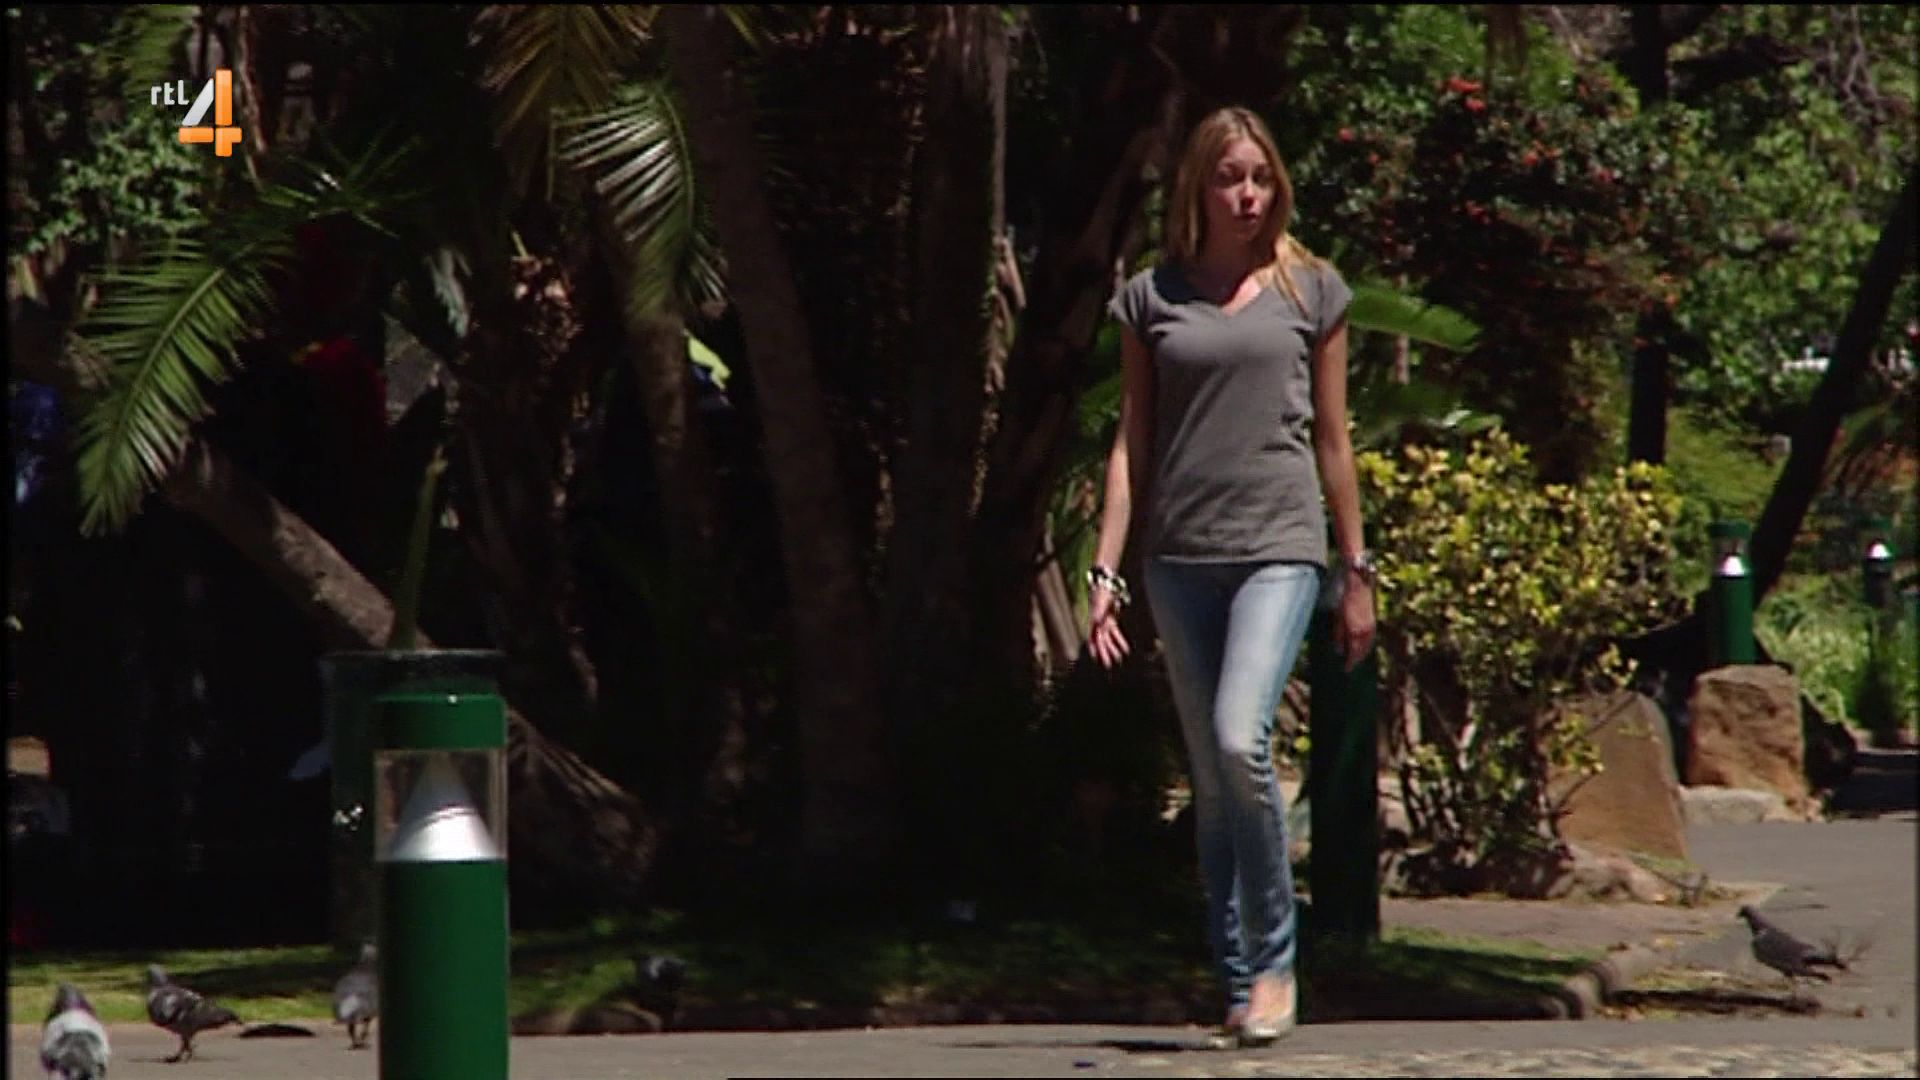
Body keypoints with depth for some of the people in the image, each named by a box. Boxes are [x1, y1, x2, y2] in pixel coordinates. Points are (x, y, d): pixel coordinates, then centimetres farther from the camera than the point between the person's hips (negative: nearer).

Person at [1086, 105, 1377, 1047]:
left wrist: (1357, 571, 11)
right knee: (1212, 784, 5)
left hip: (1279, 545, -2)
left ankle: (1275, 961, -7)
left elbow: (1332, 439, 11)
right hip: (1180, 554, 2)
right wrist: (1105, 569, 3)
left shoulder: (1309, 291, 7)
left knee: (1241, 742, -21)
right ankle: (1238, 980, 13)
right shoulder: (1152, 298, 9)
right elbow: (1131, 441, 10)